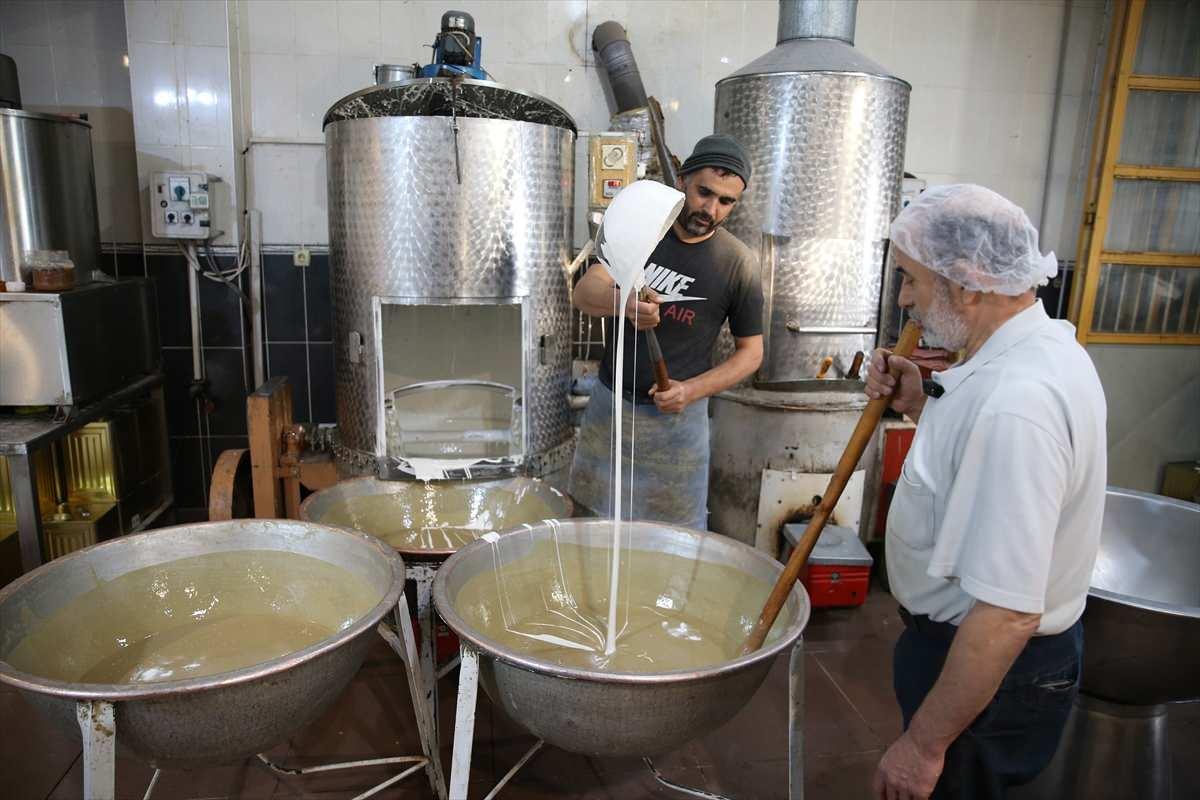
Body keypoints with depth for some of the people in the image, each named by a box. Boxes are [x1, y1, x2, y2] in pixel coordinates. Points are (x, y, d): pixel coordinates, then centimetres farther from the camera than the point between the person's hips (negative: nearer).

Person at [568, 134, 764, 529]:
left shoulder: (737, 263, -9)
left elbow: (750, 350, -2)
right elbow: (584, 291, -15)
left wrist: (691, 391, -17)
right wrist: (623, 302, -38)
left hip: (677, 416, -2)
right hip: (609, 402, 3)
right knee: (596, 521, 14)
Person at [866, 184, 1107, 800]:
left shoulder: (1016, 404, -33)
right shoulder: (1045, 345, 0)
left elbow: (1008, 615, -33)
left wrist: (923, 743, -23)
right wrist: (919, 406, -1)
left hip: (991, 671, -9)